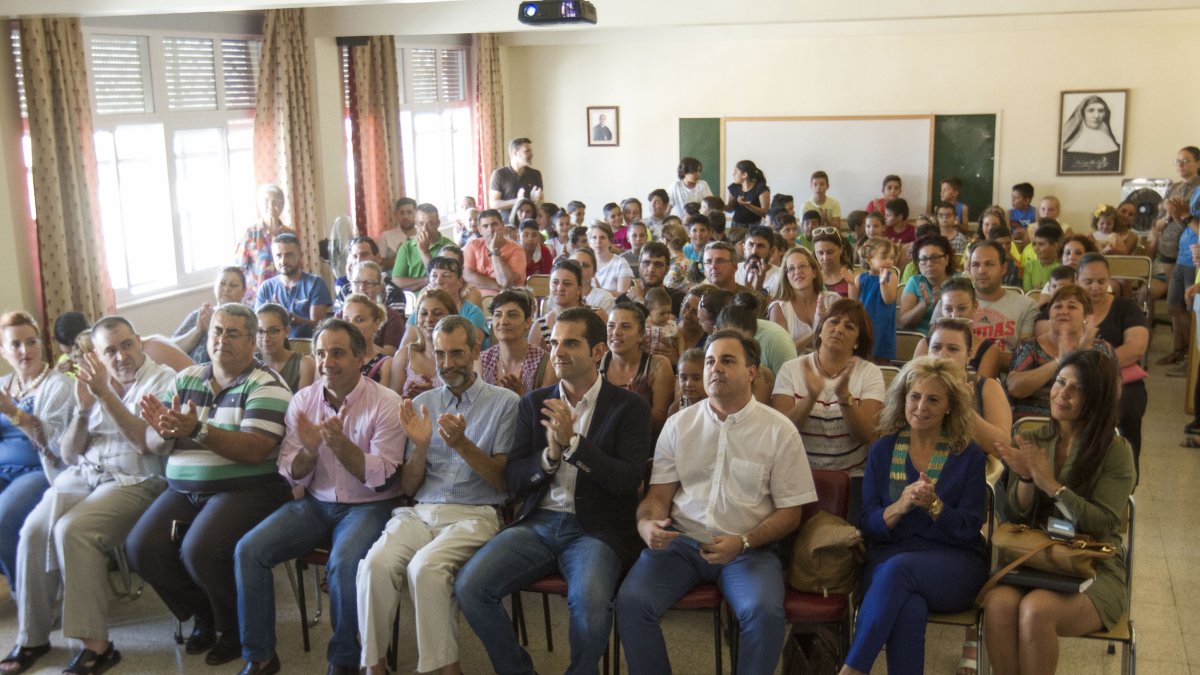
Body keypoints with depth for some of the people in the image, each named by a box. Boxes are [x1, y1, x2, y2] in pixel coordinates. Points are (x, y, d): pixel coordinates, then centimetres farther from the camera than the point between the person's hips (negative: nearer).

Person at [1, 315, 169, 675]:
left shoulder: (163, 379, 0)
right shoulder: (93, 381, 15)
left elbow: (146, 442, -14)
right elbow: (69, 455, 12)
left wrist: (105, 394, -17)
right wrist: (83, 408, -5)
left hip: (133, 480, -5)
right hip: (81, 474, 5)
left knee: (72, 530, -29)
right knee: (34, 529, -21)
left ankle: (96, 644, -24)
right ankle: (32, 638, -7)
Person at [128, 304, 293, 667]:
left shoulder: (266, 386, -6)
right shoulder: (186, 380, 13)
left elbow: (254, 450, -18)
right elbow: (153, 444, 9)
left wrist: (198, 430, -27)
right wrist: (165, 431, -15)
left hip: (246, 489, -6)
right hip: (184, 489, 6)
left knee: (200, 550, -29)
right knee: (141, 549, -15)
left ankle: (234, 627, 2)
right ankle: (205, 615, 12)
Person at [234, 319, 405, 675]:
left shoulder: (385, 403, -11)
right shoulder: (302, 401, 2)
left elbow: (382, 479, -14)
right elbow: (292, 476, 3)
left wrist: (340, 444, -27)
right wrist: (309, 450, -19)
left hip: (368, 506, -4)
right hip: (315, 503, 5)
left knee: (344, 563, -33)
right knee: (248, 550, -14)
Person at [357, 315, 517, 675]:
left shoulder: (504, 402, 3)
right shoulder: (423, 403, 15)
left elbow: (505, 481, -1)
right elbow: (408, 487, 13)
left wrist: (462, 445, -15)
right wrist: (420, 446, -7)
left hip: (475, 513, -3)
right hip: (420, 511, 4)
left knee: (425, 566, -32)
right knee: (376, 564, -27)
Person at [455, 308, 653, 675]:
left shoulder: (630, 407, 1)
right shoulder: (534, 404, 12)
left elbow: (627, 480, -9)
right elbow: (513, 480, 10)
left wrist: (572, 441, -17)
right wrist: (550, 455, -10)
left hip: (596, 529, -4)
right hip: (538, 523, 4)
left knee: (589, 602, -33)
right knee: (469, 585, -18)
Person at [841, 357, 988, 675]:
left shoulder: (968, 455, 5)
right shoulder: (882, 450, 10)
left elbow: (969, 529, 0)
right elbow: (867, 523, 5)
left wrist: (933, 505, -20)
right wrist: (899, 507, -16)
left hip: (953, 562, -1)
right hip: (888, 555, 1)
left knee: (898, 568, -35)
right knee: (910, 608, -36)